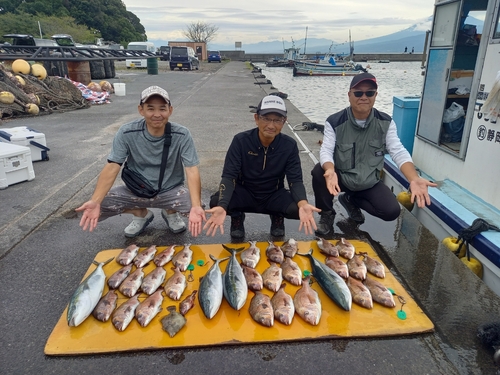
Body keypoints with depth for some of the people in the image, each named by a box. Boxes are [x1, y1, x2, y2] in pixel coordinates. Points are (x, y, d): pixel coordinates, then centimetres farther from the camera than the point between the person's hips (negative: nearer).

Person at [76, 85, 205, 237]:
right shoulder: (127, 133, -16)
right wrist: (95, 201, -36)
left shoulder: (181, 135, -17)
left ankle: (171, 212, 8)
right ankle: (141, 214, 10)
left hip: (171, 191, -1)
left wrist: (196, 206, -42)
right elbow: (112, 168, -18)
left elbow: (192, 171, -24)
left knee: (195, 203, -30)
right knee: (99, 204, -20)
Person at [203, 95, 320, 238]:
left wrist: (303, 204, -40)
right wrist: (221, 206, -42)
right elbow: (229, 176, -22)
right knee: (215, 202, -31)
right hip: (244, 193, -1)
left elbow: (295, 179, -16)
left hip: (274, 195, 1)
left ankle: (277, 217, 7)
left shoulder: (289, 145, -13)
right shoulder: (240, 140, -17)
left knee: (298, 208, -30)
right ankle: (237, 217, 5)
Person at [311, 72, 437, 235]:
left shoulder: (385, 122, -8)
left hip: (370, 183, 2)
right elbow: (326, 151, -22)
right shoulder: (335, 122, -14)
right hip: (341, 178, -2)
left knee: (392, 211, -16)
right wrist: (330, 171, -47)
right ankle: (327, 214, -4)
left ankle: (351, 200, 14)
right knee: (319, 171, -31)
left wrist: (414, 179, -34)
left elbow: (399, 152, -15)